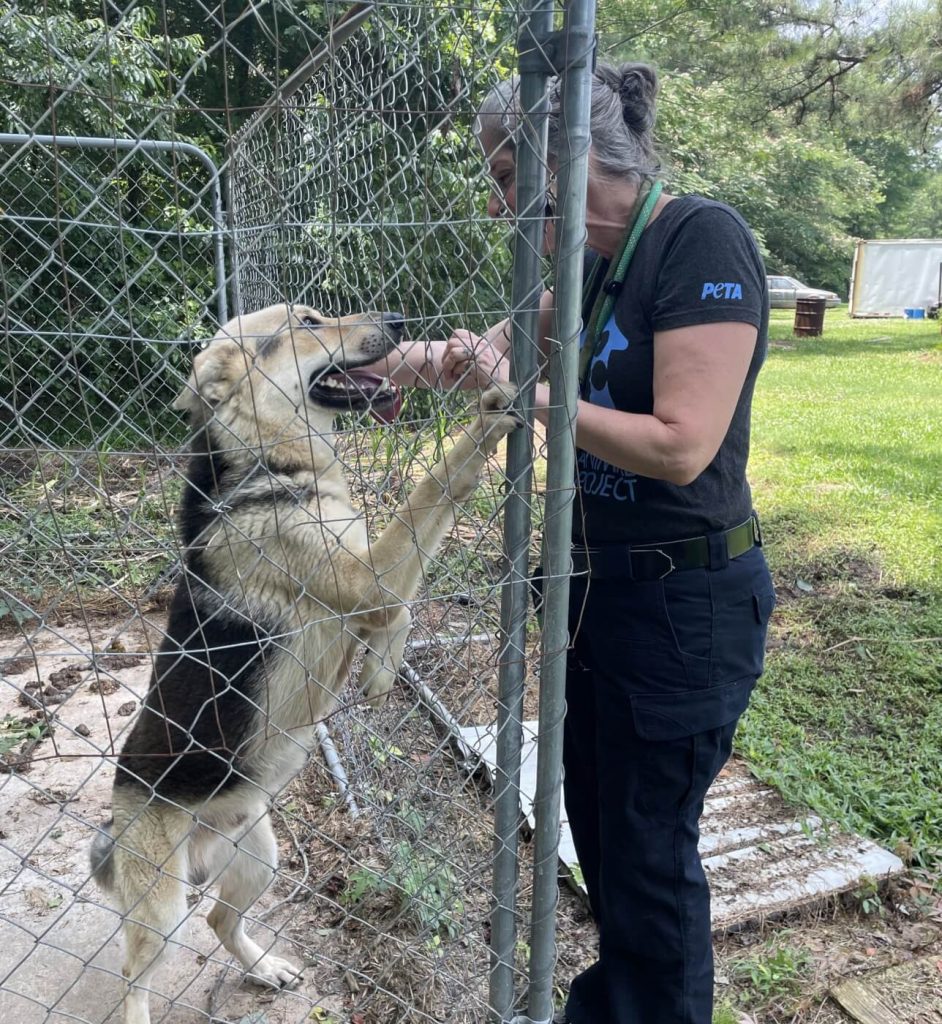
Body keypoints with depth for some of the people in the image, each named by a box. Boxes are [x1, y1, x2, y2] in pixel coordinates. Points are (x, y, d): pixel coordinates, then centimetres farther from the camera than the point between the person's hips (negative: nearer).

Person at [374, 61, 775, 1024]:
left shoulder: (703, 241, -18)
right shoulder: (598, 260, 6)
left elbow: (682, 446, -25)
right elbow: (533, 322, 22)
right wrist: (467, 349, 0)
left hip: (685, 602, -9)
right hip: (599, 579, 9)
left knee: (650, 845, 9)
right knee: (593, 817, 23)